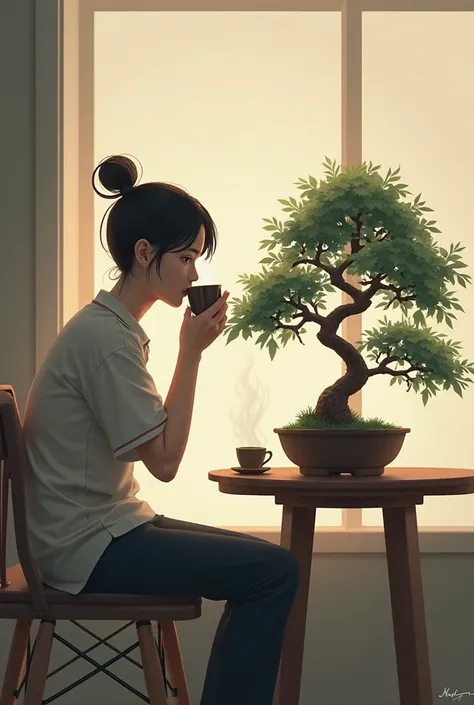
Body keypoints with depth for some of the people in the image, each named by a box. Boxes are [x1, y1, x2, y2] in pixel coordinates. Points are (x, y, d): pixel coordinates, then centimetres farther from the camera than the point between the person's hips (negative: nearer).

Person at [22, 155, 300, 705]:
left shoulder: (107, 325, 12)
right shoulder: (106, 337, -19)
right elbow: (165, 460, -19)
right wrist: (192, 351, -16)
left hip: (105, 526, 10)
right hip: (89, 547, -10)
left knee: (264, 567, 11)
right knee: (274, 572, -13)